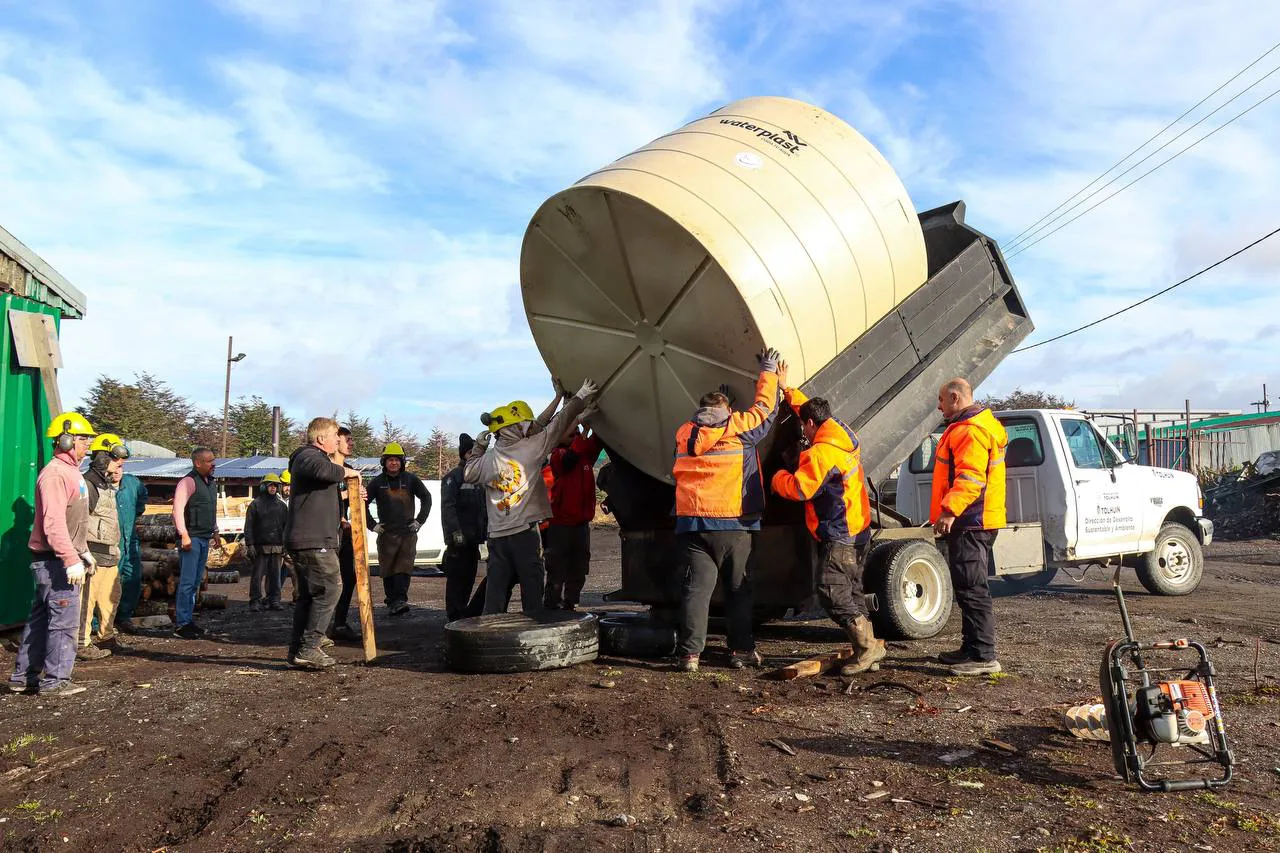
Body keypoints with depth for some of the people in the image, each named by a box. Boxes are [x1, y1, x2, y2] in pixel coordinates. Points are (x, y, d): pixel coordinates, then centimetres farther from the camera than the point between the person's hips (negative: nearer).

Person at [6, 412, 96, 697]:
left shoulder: (71, 472, 16)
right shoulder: (55, 474, -16)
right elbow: (53, 523, -24)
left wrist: (84, 552, 23)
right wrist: (71, 560, -26)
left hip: (61, 560, 10)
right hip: (55, 562, -10)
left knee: (41, 618, 16)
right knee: (64, 620, -5)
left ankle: (23, 677, 25)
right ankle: (55, 681, 3)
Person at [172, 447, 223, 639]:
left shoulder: (211, 483, 17)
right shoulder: (189, 481, -10)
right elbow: (178, 509, -17)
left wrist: (215, 532, 23)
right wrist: (184, 535, -21)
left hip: (204, 539, 9)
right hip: (191, 538, -9)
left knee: (196, 582, 12)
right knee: (187, 582, -7)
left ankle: (189, 620, 19)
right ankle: (182, 624, -3)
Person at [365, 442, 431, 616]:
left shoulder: (411, 479, 5)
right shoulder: (377, 482, 5)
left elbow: (426, 498, 13)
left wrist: (420, 520, 6)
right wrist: (372, 524, 4)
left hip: (408, 532, 0)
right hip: (386, 533, 1)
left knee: (404, 567, -11)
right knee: (387, 570, 2)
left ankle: (400, 600, -17)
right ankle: (392, 601, 11)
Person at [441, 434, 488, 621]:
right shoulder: (453, 477, -5)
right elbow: (448, 507, -14)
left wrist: (485, 531, 16)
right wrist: (455, 532, -22)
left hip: (474, 537, 7)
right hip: (459, 538, -7)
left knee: (470, 576, 12)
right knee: (457, 576, -5)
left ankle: (467, 612, 21)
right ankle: (455, 616, -1)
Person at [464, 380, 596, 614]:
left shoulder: (488, 458, 5)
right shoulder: (530, 448, -7)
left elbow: (468, 474, 22)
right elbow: (558, 424, 1)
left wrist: (478, 448, 28)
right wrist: (580, 397, 11)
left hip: (497, 536, 4)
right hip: (525, 533, -4)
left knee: (495, 594, 6)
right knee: (532, 594, 2)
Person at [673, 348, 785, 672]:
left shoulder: (685, 434, 10)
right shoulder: (739, 429, 0)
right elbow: (764, 407, 14)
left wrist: (715, 397, 45)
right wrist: (769, 373, 28)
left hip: (692, 524, 3)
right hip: (733, 524, -3)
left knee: (698, 586, 2)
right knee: (738, 588, 9)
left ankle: (690, 652, -2)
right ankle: (741, 649, 14)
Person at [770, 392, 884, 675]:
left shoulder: (821, 453, -20)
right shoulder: (845, 436, 11)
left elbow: (797, 489, -21)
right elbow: (813, 410, 28)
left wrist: (779, 477, 0)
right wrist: (789, 392, 35)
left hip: (838, 536, -10)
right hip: (857, 531, 10)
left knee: (831, 591, -12)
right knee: (851, 591, 14)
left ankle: (868, 645, -12)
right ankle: (864, 650, 17)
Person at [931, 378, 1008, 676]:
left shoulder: (971, 431, -15)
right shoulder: (962, 428, 20)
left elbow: (971, 477, -26)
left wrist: (950, 510, -33)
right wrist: (950, 511, 21)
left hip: (970, 523, -11)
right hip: (969, 521, 11)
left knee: (972, 590, -9)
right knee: (968, 587, 17)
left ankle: (983, 657, -6)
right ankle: (971, 648, 26)